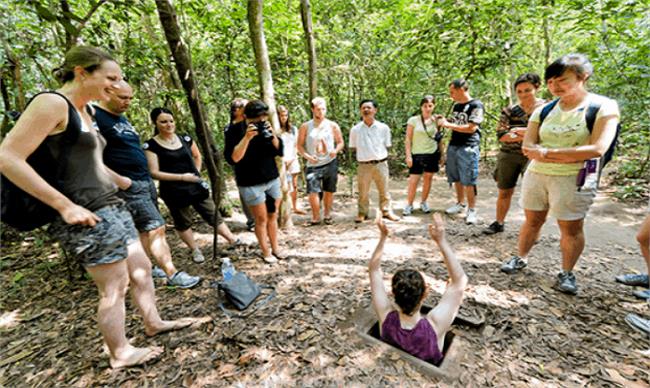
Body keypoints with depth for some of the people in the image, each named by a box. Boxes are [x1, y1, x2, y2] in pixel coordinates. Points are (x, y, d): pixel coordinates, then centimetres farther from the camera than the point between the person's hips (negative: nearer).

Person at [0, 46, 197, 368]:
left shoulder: (83, 112, 16)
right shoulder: (52, 103, -12)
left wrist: (122, 181, 32)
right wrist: (65, 206, -21)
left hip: (111, 207, 9)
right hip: (84, 215, -9)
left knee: (142, 269, 16)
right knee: (115, 287, 2)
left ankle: (153, 323, 36)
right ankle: (120, 354, 24)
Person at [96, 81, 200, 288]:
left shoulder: (122, 118, 18)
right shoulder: (96, 117, -10)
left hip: (146, 181, 9)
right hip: (129, 186, -9)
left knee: (146, 230, 12)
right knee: (156, 228, -9)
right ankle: (173, 275, -2)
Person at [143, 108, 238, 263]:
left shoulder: (185, 139, 3)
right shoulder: (151, 145, -9)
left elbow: (197, 156, 21)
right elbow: (154, 173, -13)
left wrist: (197, 172, 7)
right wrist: (182, 177, -19)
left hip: (196, 186, 3)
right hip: (173, 192, -3)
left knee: (213, 215, 7)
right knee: (182, 223, 12)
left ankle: (233, 241, 16)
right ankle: (195, 251, 29)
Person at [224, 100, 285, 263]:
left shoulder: (265, 127, 3)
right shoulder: (234, 131, -11)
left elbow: (280, 151, 1)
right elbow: (232, 158, -21)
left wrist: (272, 135, -16)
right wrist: (247, 138, -29)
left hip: (272, 179, 5)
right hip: (251, 184, -5)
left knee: (273, 216, 13)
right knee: (261, 219, 4)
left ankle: (275, 247, 28)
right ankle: (265, 252, 21)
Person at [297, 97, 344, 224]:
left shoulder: (333, 125, 3)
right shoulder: (305, 127, 1)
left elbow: (340, 142, 8)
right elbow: (300, 145, 3)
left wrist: (336, 150, -13)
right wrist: (307, 156, -15)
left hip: (330, 163, 1)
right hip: (313, 165, -1)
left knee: (329, 191, 9)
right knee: (313, 192, -8)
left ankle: (327, 215, 28)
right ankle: (315, 217, 11)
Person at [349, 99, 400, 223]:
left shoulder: (383, 128, 0)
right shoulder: (355, 129, -1)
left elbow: (387, 146, 9)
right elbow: (353, 147, 9)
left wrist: (380, 156, 1)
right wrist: (364, 154, 3)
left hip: (381, 164, 1)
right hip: (363, 165, 0)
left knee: (384, 190, 11)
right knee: (363, 192, 8)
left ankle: (386, 211, 28)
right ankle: (362, 213, 24)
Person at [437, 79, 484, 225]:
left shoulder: (476, 105, -7)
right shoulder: (456, 105, 16)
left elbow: (471, 128, -15)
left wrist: (448, 124, -13)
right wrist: (444, 121, 5)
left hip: (468, 148, -7)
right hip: (453, 146, 7)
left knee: (468, 181, -5)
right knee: (456, 179, 11)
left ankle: (472, 210, 5)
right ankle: (460, 204, 25)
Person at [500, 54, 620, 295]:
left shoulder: (603, 107, -4)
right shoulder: (544, 110, 6)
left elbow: (597, 149, -16)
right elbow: (527, 147, -2)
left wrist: (547, 152, -15)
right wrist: (569, 155, -14)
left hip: (574, 179, -3)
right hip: (536, 175, 3)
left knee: (571, 229, 4)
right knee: (532, 221, 12)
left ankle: (567, 273, 22)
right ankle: (520, 259, 27)